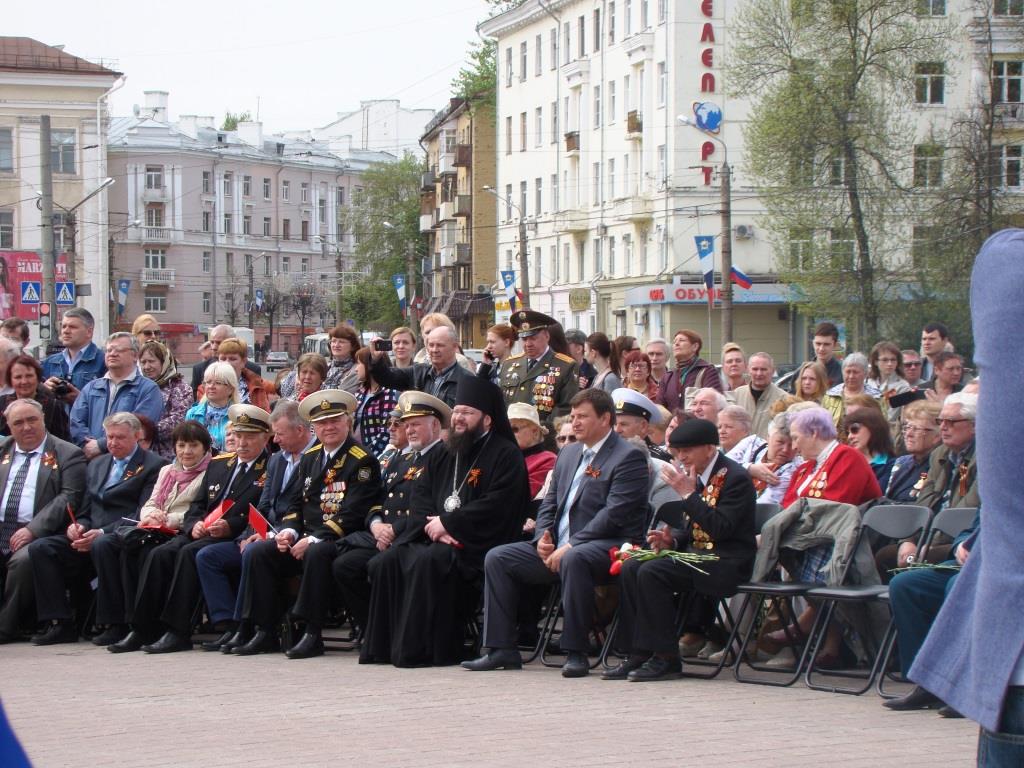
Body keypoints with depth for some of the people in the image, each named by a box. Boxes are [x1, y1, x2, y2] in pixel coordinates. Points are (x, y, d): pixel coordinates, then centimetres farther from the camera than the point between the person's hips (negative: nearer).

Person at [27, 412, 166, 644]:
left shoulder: (154, 466, 1)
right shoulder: (96, 466, 25)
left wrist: (102, 533, -19)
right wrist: (78, 526, -3)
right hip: (88, 537, 7)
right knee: (40, 548, -16)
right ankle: (59, 623, -19)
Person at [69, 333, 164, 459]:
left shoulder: (149, 390, 3)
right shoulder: (90, 388, 19)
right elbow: (76, 423, 9)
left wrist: (101, 445, -12)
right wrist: (90, 446, -8)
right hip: (91, 461, 3)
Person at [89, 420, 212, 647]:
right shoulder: (167, 471, 26)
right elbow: (149, 504, 20)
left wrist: (166, 519, -13)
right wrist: (151, 515, -4)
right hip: (154, 532, 7)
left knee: (129, 551, -31)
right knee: (102, 545, -18)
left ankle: (133, 622, -21)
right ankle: (115, 622, -19)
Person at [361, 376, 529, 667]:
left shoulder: (506, 455, -2)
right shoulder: (441, 457, 21)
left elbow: (496, 505, -14)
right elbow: (420, 498, 14)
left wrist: (447, 523, -13)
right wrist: (433, 527, -8)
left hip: (477, 544, -7)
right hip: (433, 534, 7)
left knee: (428, 562, -33)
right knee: (387, 562, -17)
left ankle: (421, 649, -29)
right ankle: (383, 644, -13)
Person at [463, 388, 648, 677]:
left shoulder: (629, 457, -7)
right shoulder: (568, 453, 20)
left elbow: (614, 514, -17)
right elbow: (550, 501, 21)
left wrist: (570, 547, -21)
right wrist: (543, 534, -1)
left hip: (606, 546, -8)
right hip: (558, 546, 8)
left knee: (574, 560, -40)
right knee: (497, 558, -3)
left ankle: (576, 652, -31)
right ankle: (501, 649, -4)